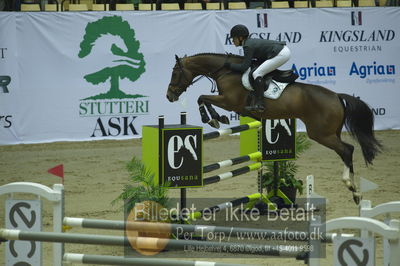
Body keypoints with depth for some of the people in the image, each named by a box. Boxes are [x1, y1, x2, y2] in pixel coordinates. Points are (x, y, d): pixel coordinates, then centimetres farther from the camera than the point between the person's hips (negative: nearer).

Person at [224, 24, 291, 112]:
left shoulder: (248, 46, -12)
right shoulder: (251, 42, 17)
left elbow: (244, 67, -15)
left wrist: (228, 65, -6)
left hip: (281, 54, -11)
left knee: (257, 74, -13)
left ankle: (259, 104, -18)